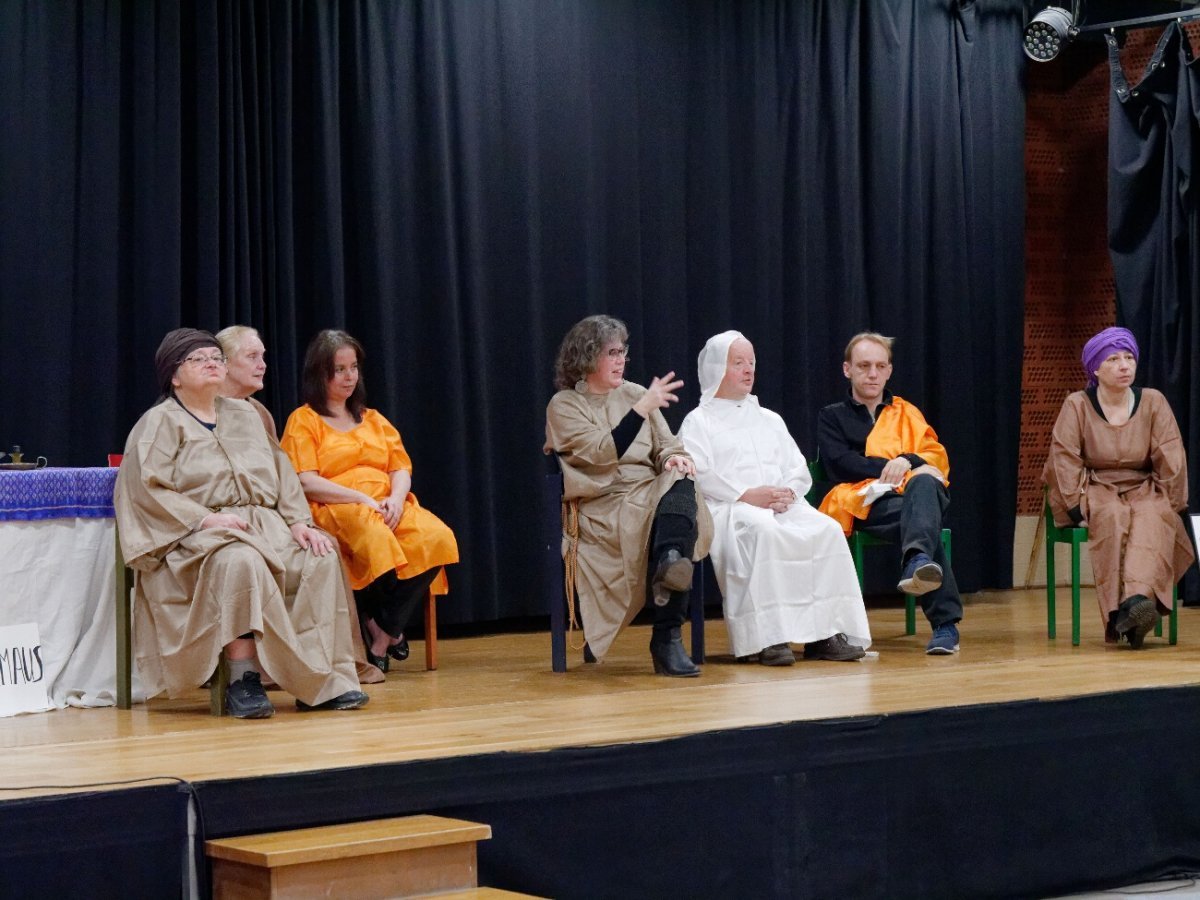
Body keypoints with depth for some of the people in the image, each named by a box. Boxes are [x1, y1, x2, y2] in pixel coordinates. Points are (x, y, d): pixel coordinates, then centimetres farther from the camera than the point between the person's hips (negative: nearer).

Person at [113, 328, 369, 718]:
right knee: (242, 563, -39)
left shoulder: (246, 417, 24)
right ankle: (244, 682, -37)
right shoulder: (160, 422, 5)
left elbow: (282, 474, 19)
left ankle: (322, 680, -22)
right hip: (198, 537, -6)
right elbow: (147, 488, -8)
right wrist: (204, 518, -19)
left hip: (266, 525, 6)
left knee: (320, 560, -22)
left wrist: (298, 522, 1)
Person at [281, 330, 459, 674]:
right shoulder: (304, 420, 7)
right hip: (333, 510, -5)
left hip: (388, 506, 6)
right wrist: (362, 499, -16)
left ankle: (382, 633, -18)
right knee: (376, 540, -41)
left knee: (436, 537, -28)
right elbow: (306, 483, -6)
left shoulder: (373, 419, 26)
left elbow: (401, 469, 15)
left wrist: (396, 498, -9)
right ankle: (386, 632, -18)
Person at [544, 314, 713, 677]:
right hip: (602, 506, -3)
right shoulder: (563, 406, 2)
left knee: (680, 483, -33)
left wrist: (674, 458, -10)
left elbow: (666, 444, 15)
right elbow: (602, 452, -13)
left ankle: (670, 563, -57)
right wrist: (643, 409, -22)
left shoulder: (634, 393, 18)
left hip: (652, 492, 4)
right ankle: (666, 639, -43)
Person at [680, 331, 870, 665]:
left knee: (828, 529, -25)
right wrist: (746, 495, -16)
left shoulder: (770, 420, 30)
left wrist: (788, 493, -4)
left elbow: (799, 470, 20)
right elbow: (698, 474, -5)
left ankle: (825, 633, -28)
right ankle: (767, 636, -41)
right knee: (762, 531, -40)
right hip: (729, 508, -5)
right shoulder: (699, 421, 12)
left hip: (783, 505, 5)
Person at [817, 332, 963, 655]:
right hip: (867, 503, -2)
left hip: (919, 491, 2)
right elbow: (840, 464, 3)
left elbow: (938, 457, 16)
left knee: (924, 484, -40)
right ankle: (945, 623, -54)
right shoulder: (832, 417, 23)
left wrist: (908, 462, -6)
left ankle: (917, 561, -71)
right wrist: (887, 468, -8)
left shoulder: (906, 412, 31)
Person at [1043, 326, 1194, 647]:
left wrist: (1170, 507, -6)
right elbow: (1064, 459, -7)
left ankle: (1140, 597, -56)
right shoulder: (1077, 405, -3)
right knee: (1114, 518, -36)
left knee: (1153, 519, -34)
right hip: (1096, 491, -1)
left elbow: (1172, 460, 1)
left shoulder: (1153, 401, 2)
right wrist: (1078, 507, -16)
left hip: (1144, 491, 2)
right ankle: (1121, 609, -47)